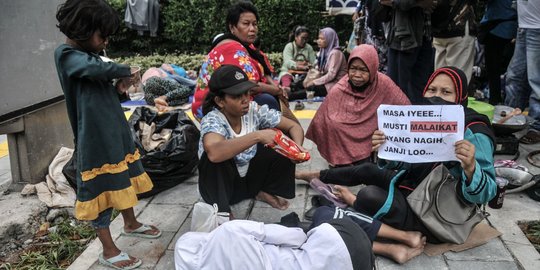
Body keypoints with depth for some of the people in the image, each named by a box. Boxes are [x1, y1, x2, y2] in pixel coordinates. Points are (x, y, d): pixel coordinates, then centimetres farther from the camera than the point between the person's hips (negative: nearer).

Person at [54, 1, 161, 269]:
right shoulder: (66, 54, -16)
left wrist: (118, 88, -3)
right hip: (95, 138, -9)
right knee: (102, 189, 2)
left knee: (124, 179, 22)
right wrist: (125, 71, -16)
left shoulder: (89, 54, 10)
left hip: (116, 130, 9)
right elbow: (101, 69, -36)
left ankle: (131, 224, 43)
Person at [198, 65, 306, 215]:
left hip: (250, 177, 5)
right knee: (215, 157, -36)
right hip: (221, 185, -5)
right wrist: (257, 136, -45)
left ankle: (265, 191, 8)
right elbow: (214, 153, -50)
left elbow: (294, 126, -5)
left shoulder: (254, 110, -14)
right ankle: (222, 211, -18)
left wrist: (297, 148, -27)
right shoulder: (212, 120, -27)